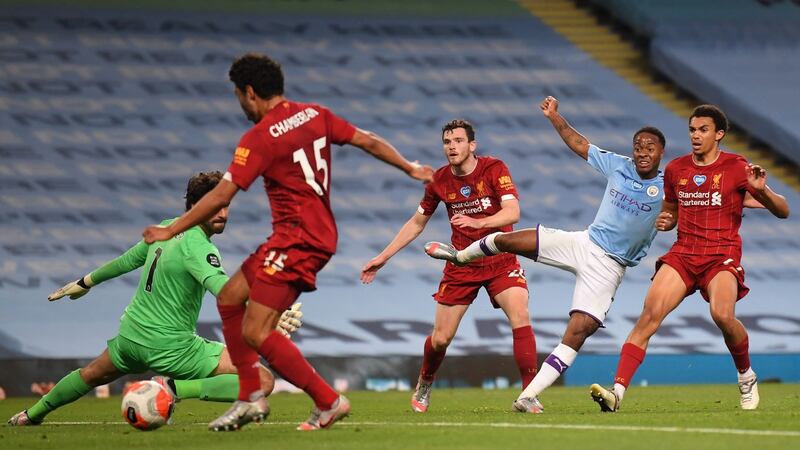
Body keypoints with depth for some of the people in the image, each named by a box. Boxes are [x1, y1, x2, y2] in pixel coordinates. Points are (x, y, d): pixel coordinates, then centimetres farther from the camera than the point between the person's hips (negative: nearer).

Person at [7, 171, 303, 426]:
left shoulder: (167, 228, 5)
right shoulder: (196, 246, -21)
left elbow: (128, 260, 21)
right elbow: (223, 289, -39)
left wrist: (85, 283, 36)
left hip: (131, 335, 9)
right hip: (171, 348, -9)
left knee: (93, 375, 40)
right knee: (262, 381, -18)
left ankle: (33, 414, 56)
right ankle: (174, 389, -22)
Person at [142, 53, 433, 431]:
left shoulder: (259, 137, -15)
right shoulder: (315, 115, 7)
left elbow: (220, 197, -14)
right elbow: (369, 141, 10)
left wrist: (171, 230, -5)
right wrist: (411, 169, 25)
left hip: (297, 239, -10)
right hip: (320, 233, 10)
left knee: (256, 333, -11)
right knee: (229, 298, 15)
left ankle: (328, 402, -7)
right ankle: (251, 398, 16)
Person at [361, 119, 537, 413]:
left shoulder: (494, 169, -11)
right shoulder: (440, 180, -1)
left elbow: (512, 212, -23)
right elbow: (417, 222, 13)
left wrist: (478, 222, -41)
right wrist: (384, 257, 11)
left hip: (500, 261, -2)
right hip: (461, 264, 2)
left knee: (520, 318, -23)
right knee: (440, 338, 2)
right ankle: (424, 385, 33)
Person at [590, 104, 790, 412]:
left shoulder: (736, 168, -1)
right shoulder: (675, 169, 11)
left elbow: (782, 211, 0)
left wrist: (761, 190, -20)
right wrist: (664, 221, 3)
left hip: (722, 256, -3)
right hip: (683, 253, 3)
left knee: (722, 314, -30)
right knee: (651, 312, -19)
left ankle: (746, 376, 2)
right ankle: (617, 392, -28)